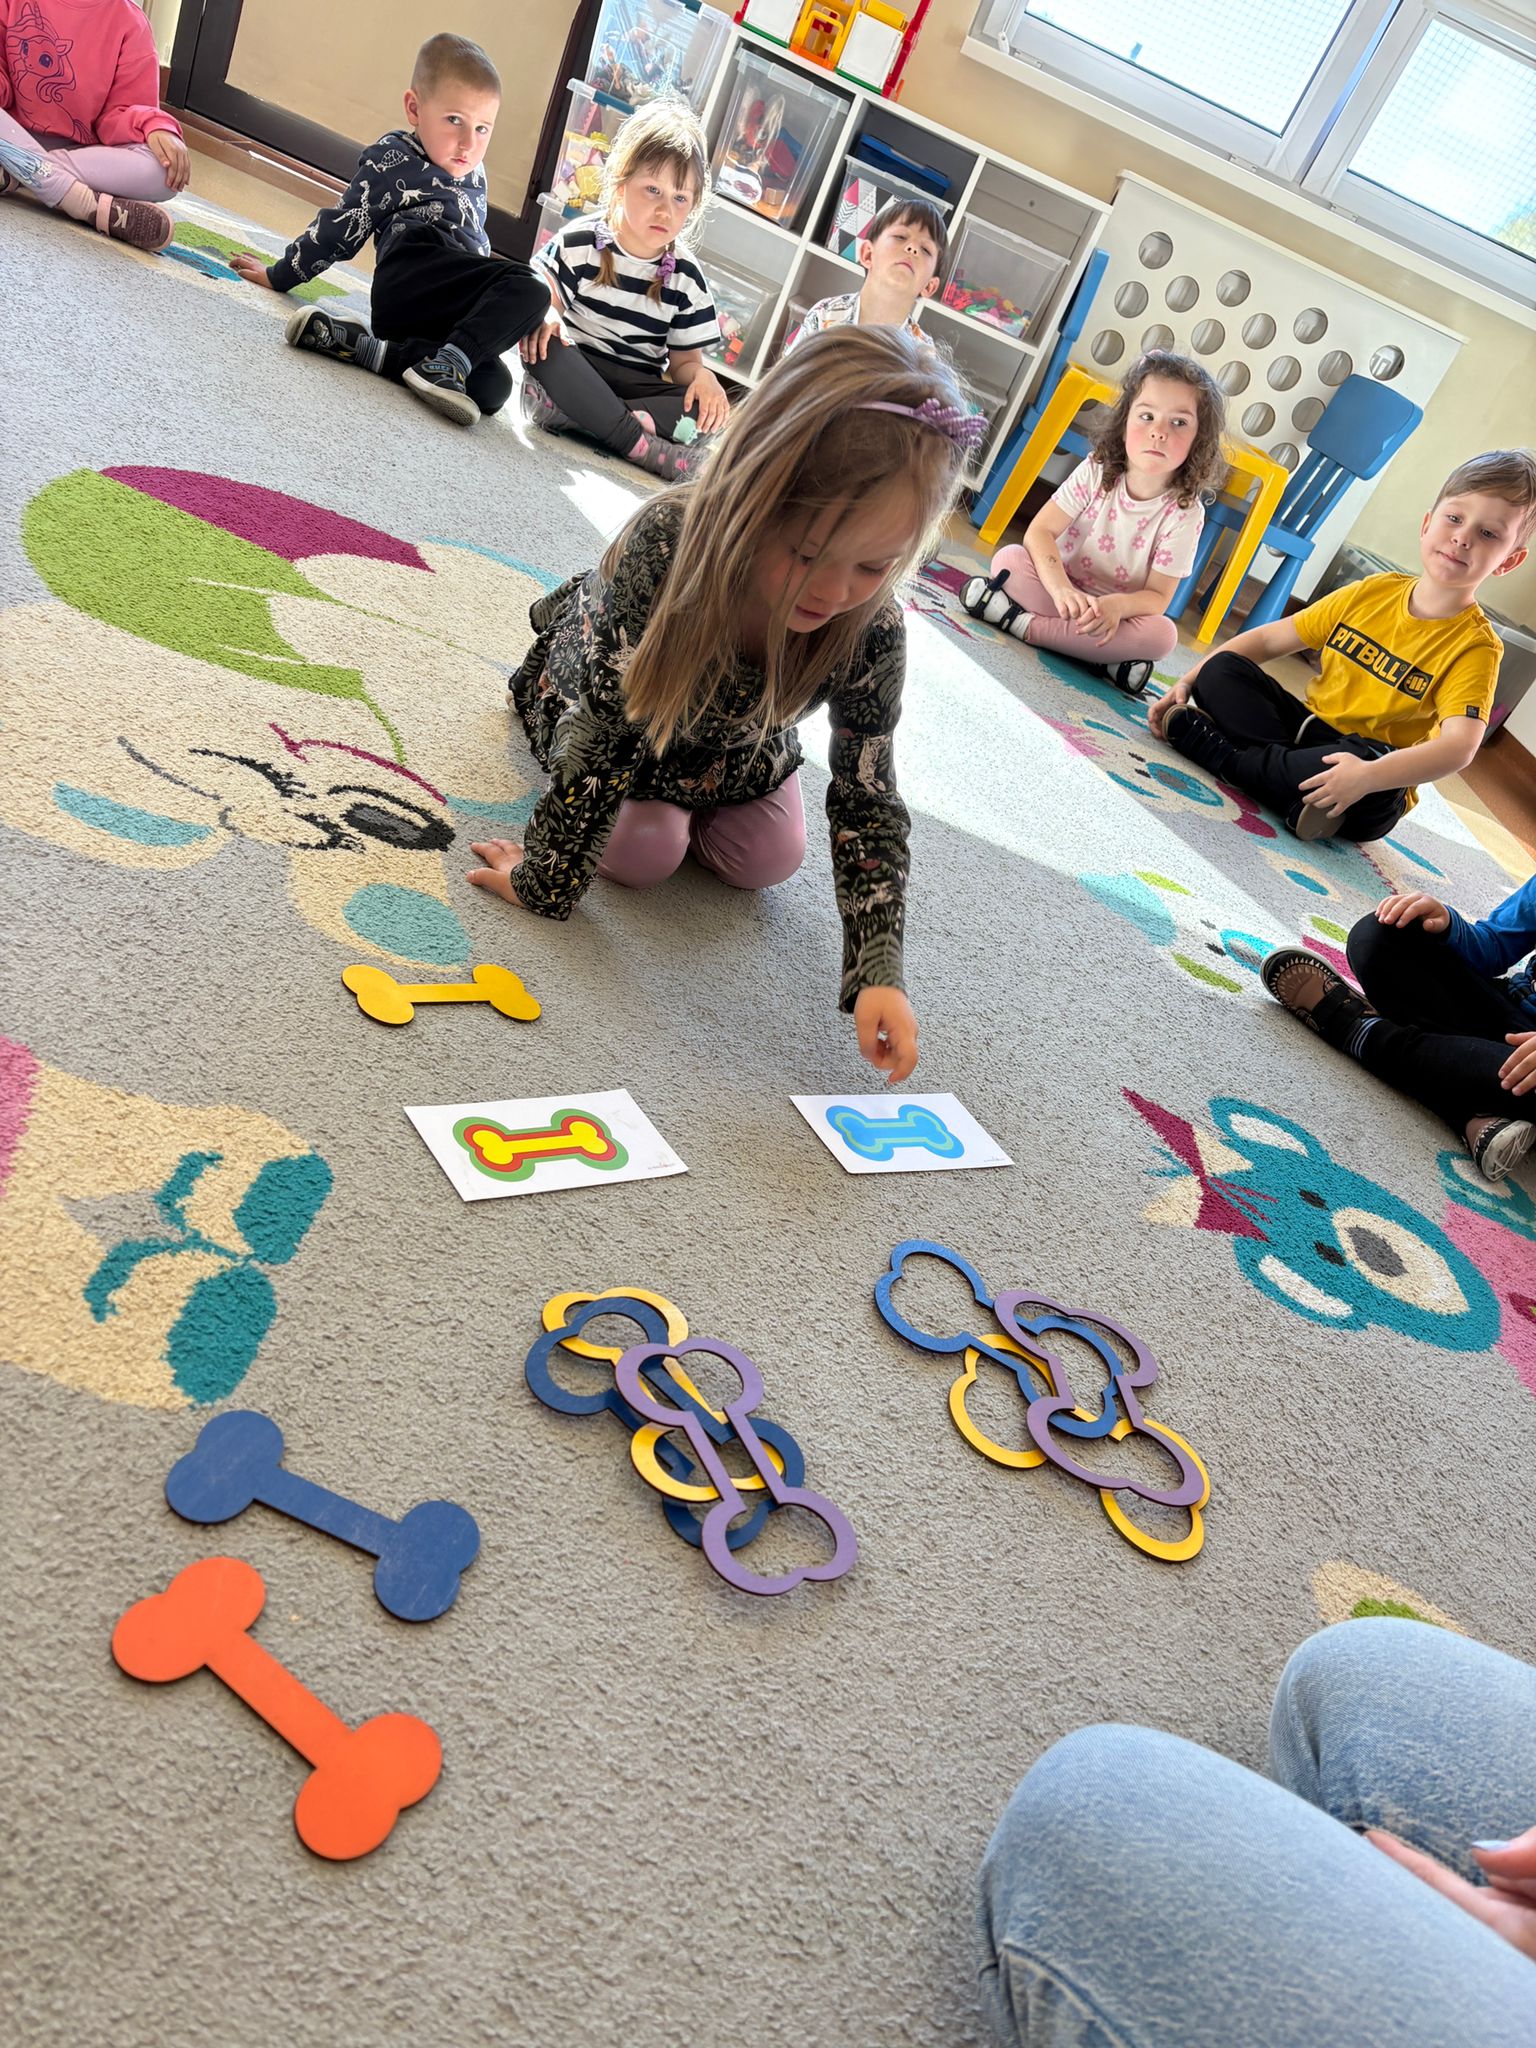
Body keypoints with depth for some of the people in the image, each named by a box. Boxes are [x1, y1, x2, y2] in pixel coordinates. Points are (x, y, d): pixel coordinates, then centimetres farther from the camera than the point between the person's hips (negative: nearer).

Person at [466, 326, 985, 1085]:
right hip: (608, 689, -3)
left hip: (734, 743, 3)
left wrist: (878, 970, -34)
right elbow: (602, 738, -38)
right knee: (642, 855, -8)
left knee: (769, 863, 5)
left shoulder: (871, 633, -36)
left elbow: (867, 801, -26)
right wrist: (543, 882, -28)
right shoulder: (662, 543, -46)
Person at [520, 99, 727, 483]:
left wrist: (702, 375, -18)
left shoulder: (686, 277, 5)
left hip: (638, 383, 2)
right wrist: (544, 318, -32)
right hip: (574, 369, -2)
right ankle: (640, 444, -38)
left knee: (712, 411, -24)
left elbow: (684, 360, 7)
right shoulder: (581, 242, -1)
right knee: (545, 348, -35)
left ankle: (569, 414, -35)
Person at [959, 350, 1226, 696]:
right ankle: (1104, 658, -29)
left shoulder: (1185, 513, -11)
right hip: (1064, 593, 0)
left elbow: (1158, 597, -12)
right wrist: (1062, 589, -37)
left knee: (1162, 634, -32)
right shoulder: (1096, 473, -8)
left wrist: (1116, 605, -36)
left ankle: (1024, 624, -31)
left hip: (1116, 615, 0)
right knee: (1009, 559, -25)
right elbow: (1040, 531, -17)